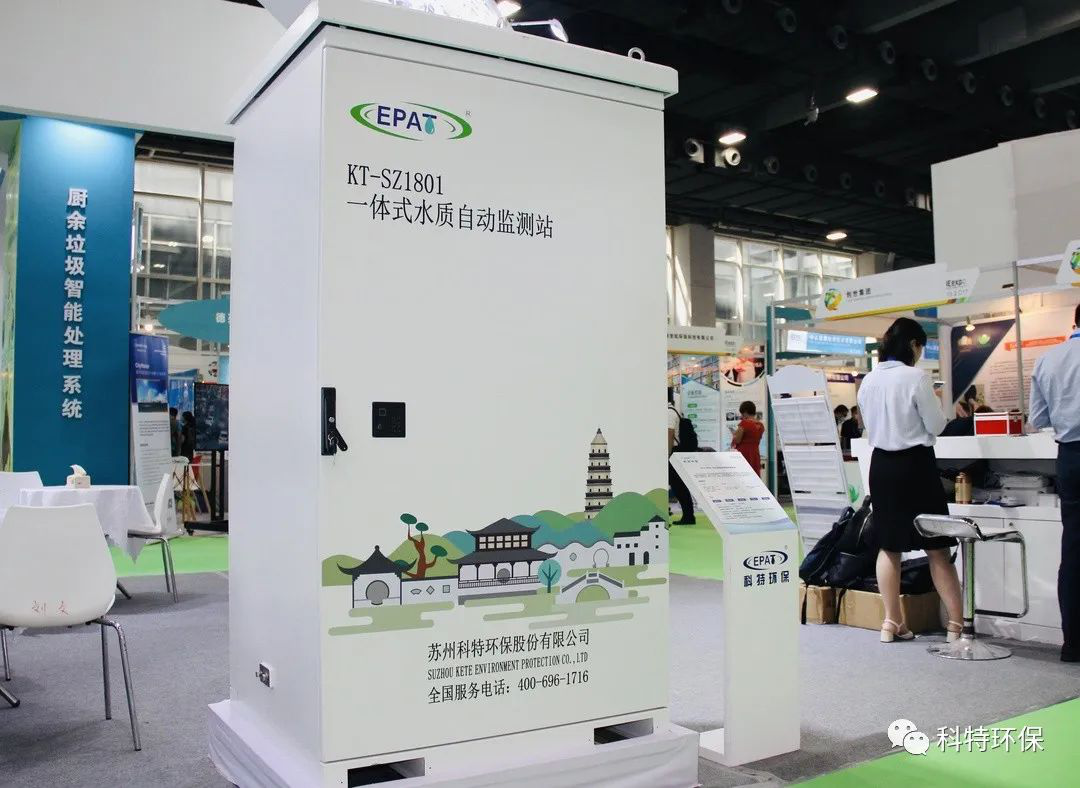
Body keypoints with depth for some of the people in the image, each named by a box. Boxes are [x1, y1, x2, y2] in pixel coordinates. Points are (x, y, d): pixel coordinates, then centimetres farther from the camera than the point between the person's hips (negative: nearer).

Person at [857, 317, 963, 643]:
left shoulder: (869, 381, 5)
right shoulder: (916, 378, -13)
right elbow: (936, 426, -7)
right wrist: (934, 401, 10)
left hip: (881, 464, 5)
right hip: (915, 463, -5)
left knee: (889, 545, 11)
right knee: (937, 548, 2)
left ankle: (891, 623, 15)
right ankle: (957, 623, 5)